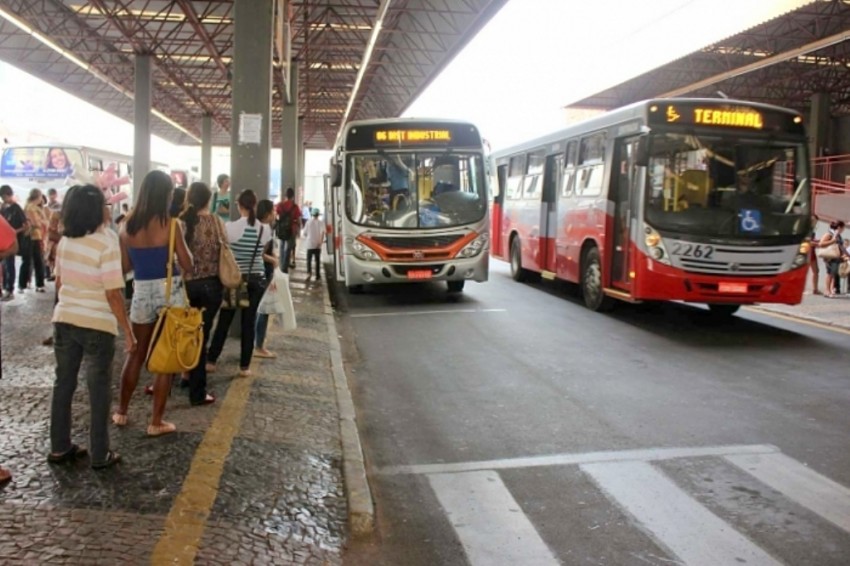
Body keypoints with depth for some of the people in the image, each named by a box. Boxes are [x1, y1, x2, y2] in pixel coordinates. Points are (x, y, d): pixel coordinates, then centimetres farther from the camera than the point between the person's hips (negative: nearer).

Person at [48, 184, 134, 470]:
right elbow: (113, 294, -18)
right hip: (97, 324, -6)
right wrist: (128, 331, -11)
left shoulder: (65, 240, 4)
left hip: (64, 320, 6)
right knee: (99, 390, 5)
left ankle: (59, 447, 25)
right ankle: (100, 455, 13)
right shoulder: (106, 241, -17)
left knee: (63, 384, 15)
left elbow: (58, 282, 14)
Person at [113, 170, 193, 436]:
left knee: (136, 354, 20)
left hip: (141, 291, 4)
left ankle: (121, 412, 30)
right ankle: (156, 422, 11)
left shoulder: (128, 224, 1)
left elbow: (125, 266, 7)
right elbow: (187, 265, -9)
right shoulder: (170, 224, -12)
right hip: (169, 292, -4)